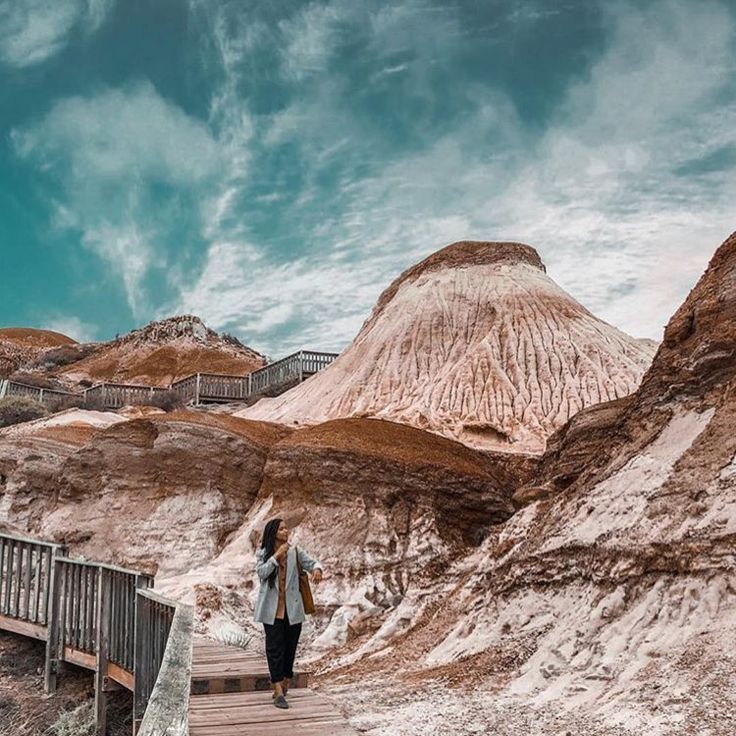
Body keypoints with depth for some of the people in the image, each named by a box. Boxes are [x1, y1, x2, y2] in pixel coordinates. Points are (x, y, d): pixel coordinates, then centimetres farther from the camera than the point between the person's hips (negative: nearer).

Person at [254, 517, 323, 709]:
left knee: (290, 648, 10)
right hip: (272, 609, -2)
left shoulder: (295, 551, 4)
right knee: (275, 649, -4)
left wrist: (317, 569, -25)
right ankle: (279, 693, -5)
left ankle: (283, 686, 26)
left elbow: (311, 562, -2)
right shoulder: (262, 553, 1)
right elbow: (262, 572, -13)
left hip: (292, 609, 2)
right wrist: (277, 555, -20)